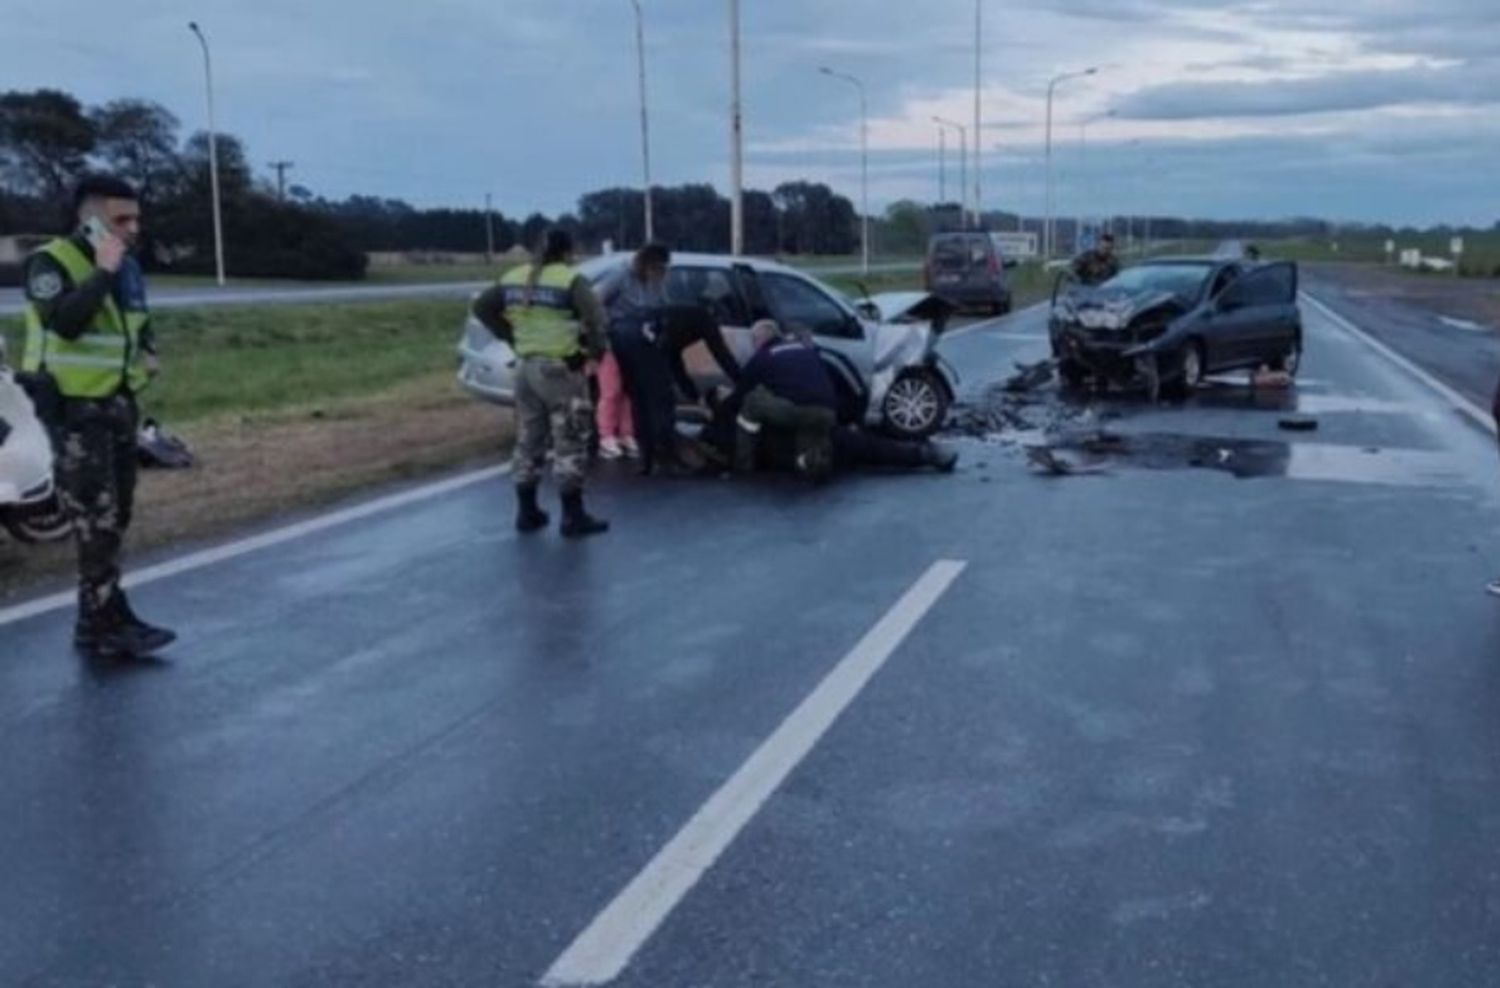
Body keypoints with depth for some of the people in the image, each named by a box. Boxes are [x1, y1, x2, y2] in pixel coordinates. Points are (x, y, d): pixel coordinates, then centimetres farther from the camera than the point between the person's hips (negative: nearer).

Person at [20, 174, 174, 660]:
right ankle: (108, 623, -6)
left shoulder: (128, 268, 11)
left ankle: (96, 620, 21)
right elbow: (64, 322, -30)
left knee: (116, 516, 12)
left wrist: (148, 352, 6)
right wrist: (101, 273, -25)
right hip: (75, 409, -8)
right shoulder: (51, 263, -12)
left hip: (119, 404, 8)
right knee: (95, 521, -10)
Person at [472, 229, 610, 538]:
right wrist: (597, 348, -8)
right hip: (560, 370, -6)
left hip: (526, 367, 6)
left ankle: (527, 512, 21)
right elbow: (595, 317, -24)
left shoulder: (514, 278, 9)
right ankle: (573, 517, 1)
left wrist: (510, 337, 15)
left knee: (529, 441, 15)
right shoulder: (571, 280, -11)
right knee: (569, 444, 0)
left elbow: (481, 307, 15)